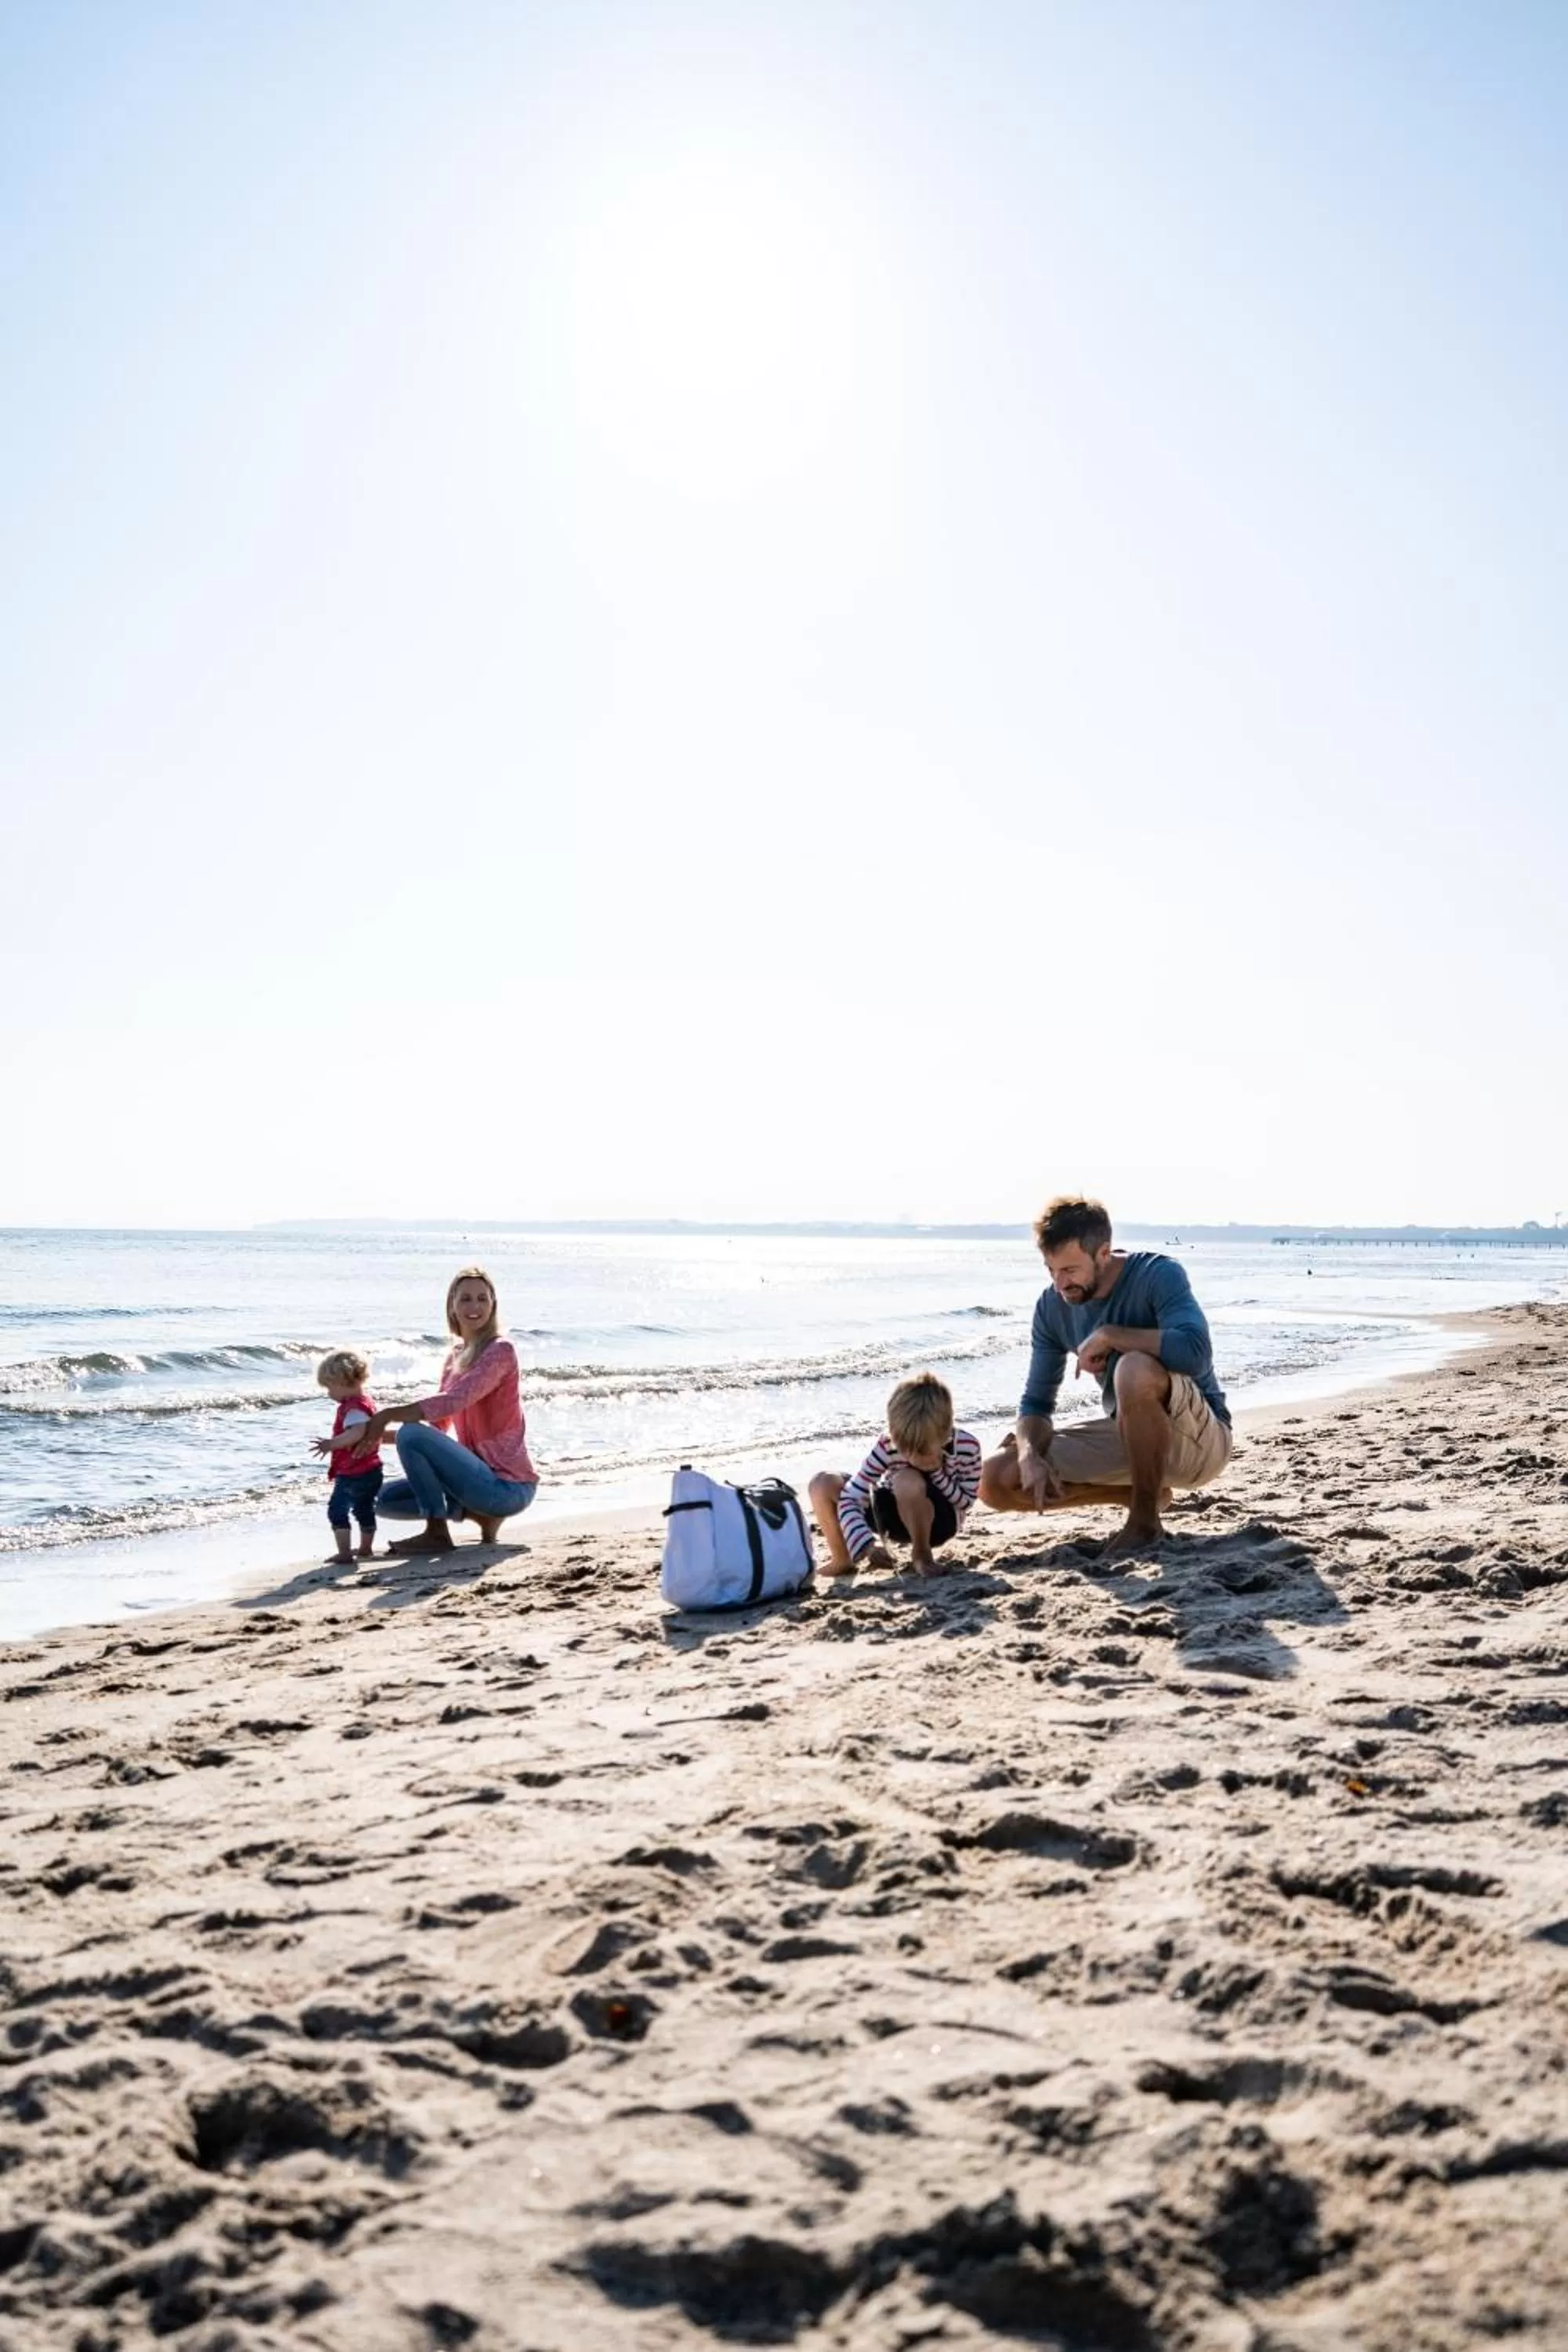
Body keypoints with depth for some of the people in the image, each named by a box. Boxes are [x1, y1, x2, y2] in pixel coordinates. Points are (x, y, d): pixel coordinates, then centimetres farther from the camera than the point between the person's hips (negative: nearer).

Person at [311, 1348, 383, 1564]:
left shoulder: (353, 1407, -20)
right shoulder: (364, 1402, 13)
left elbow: (358, 1432, -37)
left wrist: (331, 1444, -38)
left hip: (353, 1473, -11)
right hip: (371, 1471, 11)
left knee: (337, 1509, -5)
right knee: (364, 1509, 20)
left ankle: (344, 1552, -7)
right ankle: (366, 1547, 30)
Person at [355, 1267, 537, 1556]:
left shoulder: (500, 1351, -12)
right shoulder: (454, 1357, 13)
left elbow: (452, 1402, -26)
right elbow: (438, 1425, 11)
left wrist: (388, 1415, -24)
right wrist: (380, 1432, -3)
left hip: (507, 1486, -9)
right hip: (483, 1477, 9)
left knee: (411, 1434, -21)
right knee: (387, 1498, 9)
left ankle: (437, 1532, -10)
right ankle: (481, 1514, 8)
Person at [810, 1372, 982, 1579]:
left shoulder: (967, 1447, -27)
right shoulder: (888, 1445, -26)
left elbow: (966, 1501, -13)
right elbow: (851, 1497, -28)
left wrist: (937, 1473, -30)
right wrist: (867, 1545, -43)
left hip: (938, 1520, -3)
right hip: (894, 1516, 3)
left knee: (907, 1481, -38)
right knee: (823, 1483, -19)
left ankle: (922, 1554, -11)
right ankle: (842, 1560, 4)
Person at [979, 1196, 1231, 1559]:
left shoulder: (1158, 1275, -20)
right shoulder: (1052, 1306, -3)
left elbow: (1196, 1352, -38)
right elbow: (1036, 1401, 1)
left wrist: (1107, 1335, -29)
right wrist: (1030, 1457, -20)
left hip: (1199, 1439, -6)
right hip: (1133, 1435, 7)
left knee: (1136, 1370, -39)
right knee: (996, 1481, -7)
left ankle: (1146, 1521, -19)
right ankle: (1145, 1493, 6)